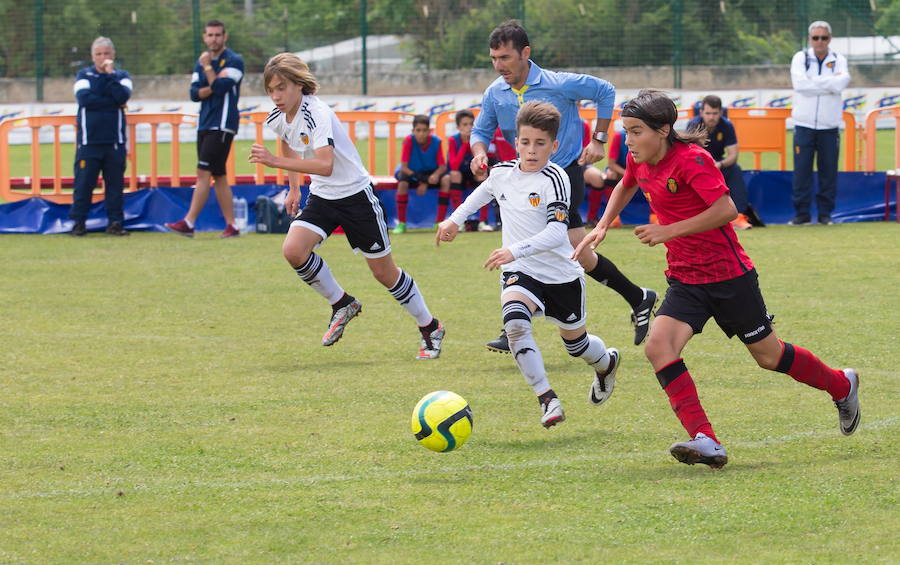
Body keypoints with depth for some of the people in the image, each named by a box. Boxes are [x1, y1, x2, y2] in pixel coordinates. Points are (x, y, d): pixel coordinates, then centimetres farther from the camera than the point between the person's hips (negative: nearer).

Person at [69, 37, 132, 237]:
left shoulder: (121, 76, 11)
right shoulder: (84, 75, 8)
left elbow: (123, 96, -10)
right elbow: (84, 98, -10)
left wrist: (110, 74, -8)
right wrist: (113, 102, -7)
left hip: (115, 141, 1)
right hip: (88, 140, -1)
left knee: (115, 183, 2)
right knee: (83, 183, -3)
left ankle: (115, 222, 8)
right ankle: (78, 222, 3)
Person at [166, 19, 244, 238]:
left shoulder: (234, 61, -5)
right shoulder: (201, 63, 15)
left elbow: (220, 87, -17)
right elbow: (194, 93, 6)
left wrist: (208, 68, -9)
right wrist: (212, 88, -11)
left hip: (222, 126, -8)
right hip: (205, 125, 8)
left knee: (204, 173, -13)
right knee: (219, 177, 7)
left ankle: (189, 223, -17)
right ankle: (231, 225, 10)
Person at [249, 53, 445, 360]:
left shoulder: (316, 113, -26)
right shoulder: (278, 118, -2)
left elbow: (325, 165, -38)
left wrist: (275, 162, -40)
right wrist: (293, 189, 22)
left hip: (355, 193, -7)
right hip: (322, 196, 7)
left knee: (384, 272, 2)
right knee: (293, 250, -19)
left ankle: (429, 327, 23)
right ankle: (341, 305, 3)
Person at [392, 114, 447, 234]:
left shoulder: (436, 141, -13)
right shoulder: (409, 140, -19)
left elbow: (442, 166, -11)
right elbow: (404, 167, -20)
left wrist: (435, 175, -34)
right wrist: (421, 180, -32)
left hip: (430, 173, 2)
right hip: (411, 173, -2)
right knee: (403, 183, -36)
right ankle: (401, 223, -25)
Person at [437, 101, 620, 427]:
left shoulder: (554, 178, -20)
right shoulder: (502, 173, -2)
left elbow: (557, 232, -31)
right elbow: (483, 192, 25)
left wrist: (515, 250, -41)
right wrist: (456, 219, 23)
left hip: (561, 275, -3)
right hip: (520, 274, 3)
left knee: (575, 343, 16)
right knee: (515, 322, -29)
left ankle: (607, 362, 54)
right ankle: (547, 399, -25)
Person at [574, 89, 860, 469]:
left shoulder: (691, 160, -21)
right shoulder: (639, 161, 3)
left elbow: (726, 210, -28)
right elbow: (625, 187, 27)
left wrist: (670, 231, -27)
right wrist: (602, 226, 14)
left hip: (729, 276, -7)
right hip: (685, 280, 7)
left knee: (768, 356, 9)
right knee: (658, 347, -19)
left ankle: (842, 386, 38)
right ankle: (705, 442, -24)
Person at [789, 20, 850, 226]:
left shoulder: (839, 60, 7)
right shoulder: (800, 58, 5)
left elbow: (840, 83, -13)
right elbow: (800, 84, -13)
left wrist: (815, 82, -11)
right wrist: (830, 82, -9)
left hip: (829, 126, 1)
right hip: (804, 124, -1)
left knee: (828, 171, 0)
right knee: (801, 170, -2)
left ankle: (825, 212, 10)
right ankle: (802, 213, 5)